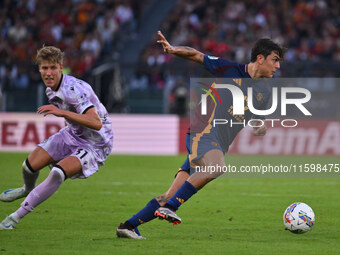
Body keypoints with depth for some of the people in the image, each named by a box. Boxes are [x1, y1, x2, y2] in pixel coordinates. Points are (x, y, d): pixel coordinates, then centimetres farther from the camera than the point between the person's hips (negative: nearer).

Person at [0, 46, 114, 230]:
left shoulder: (74, 90, -31)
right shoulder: (51, 90, -2)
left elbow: (96, 123, -41)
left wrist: (62, 112, -45)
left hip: (95, 144, -8)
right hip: (72, 135, 8)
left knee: (58, 173, -30)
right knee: (30, 166, 3)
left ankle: (17, 216, -17)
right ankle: (28, 190, 43)